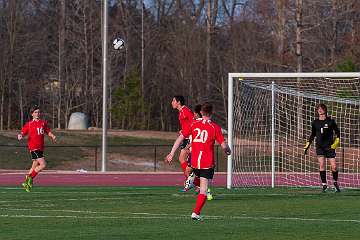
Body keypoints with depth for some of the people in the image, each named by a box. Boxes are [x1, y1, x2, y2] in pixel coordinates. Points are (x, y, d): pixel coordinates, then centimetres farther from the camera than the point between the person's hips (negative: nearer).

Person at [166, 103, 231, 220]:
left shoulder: (193, 124, 3)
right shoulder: (215, 127, -6)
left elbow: (180, 138, -1)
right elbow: (223, 145, -7)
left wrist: (172, 153, 3)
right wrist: (228, 150, 16)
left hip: (194, 161, 4)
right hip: (207, 163, -3)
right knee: (204, 189, -3)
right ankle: (196, 213, -9)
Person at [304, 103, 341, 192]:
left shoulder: (330, 121, -1)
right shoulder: (315, 122, 6)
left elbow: (337, 131, 8)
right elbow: (312, 135, 17)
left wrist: (337, 141, -5)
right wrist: (307, 146, 13)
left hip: (330, 146, -2)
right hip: (320, 146, 2)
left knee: (334, 166, -5)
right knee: (321, 164, -13)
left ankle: (335, 183, 18)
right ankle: (324, 184, -6)